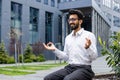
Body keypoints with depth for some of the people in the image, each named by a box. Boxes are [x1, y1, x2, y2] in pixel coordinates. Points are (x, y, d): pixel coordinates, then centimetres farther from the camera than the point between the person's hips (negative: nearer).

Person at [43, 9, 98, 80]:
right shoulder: (68, 38, 16)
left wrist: (88, 47, -27)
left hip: (84, 69, -6)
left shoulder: (89, 35, -2)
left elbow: (94, 57, -7)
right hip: (69, 68, 6)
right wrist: (55, 49, 7)